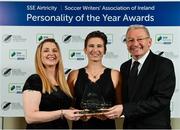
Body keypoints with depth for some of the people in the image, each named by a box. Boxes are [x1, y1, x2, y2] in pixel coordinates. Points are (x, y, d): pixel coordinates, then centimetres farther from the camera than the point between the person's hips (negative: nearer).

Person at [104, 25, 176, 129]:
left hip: (154, 125, -4)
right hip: (129, 124, 5)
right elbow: (125, 97, 9)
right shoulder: (124, 67, 4)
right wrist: (109, 110, -11)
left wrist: (124, 109, -27)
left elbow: (160, 100, -22)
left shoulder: (164, 64, -14)